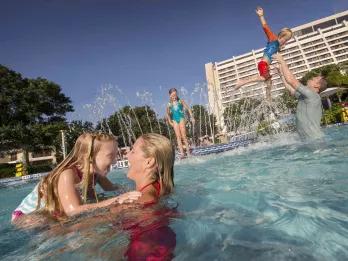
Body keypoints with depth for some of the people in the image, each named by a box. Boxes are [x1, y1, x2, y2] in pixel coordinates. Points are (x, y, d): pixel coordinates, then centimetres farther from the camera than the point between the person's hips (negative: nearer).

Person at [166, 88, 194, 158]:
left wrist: (192, 117, -3)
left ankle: (188, 151, -2)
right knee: (178, 137, -3)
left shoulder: (181, 101, 3)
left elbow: (188, 109, 3)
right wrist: (170, 122, 6)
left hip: (181, 119, -2)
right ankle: (181, 152, -5)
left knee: (183, 135, -8)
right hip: (174, 121, 2)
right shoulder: (169, 104, 8)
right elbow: (168, 114, 17)